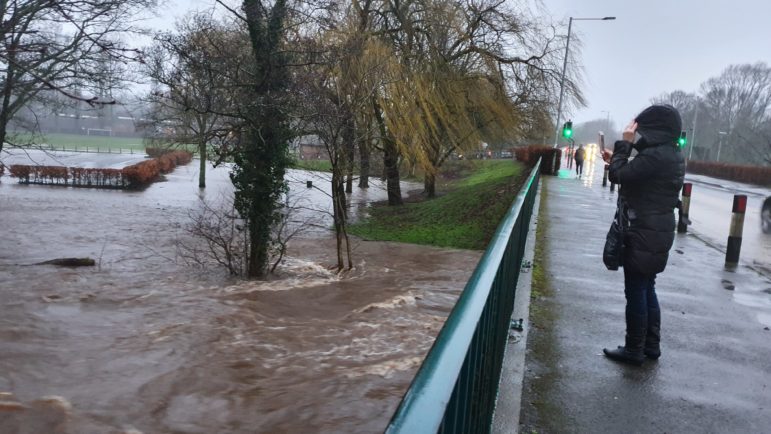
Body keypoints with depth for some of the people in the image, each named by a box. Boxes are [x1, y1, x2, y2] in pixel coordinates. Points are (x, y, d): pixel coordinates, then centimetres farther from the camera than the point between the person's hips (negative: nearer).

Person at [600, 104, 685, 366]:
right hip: (660, 231, 10)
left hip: (644, 234, -10)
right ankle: (651, 345, 27)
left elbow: (618, 176, -18)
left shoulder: (655, 155, -21)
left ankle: (634, 350, 11)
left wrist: (625, 143, -10)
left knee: (636, 292, 1)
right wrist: (616, 160, 17)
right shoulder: (672, 155, 11)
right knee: (647, 290, 18)